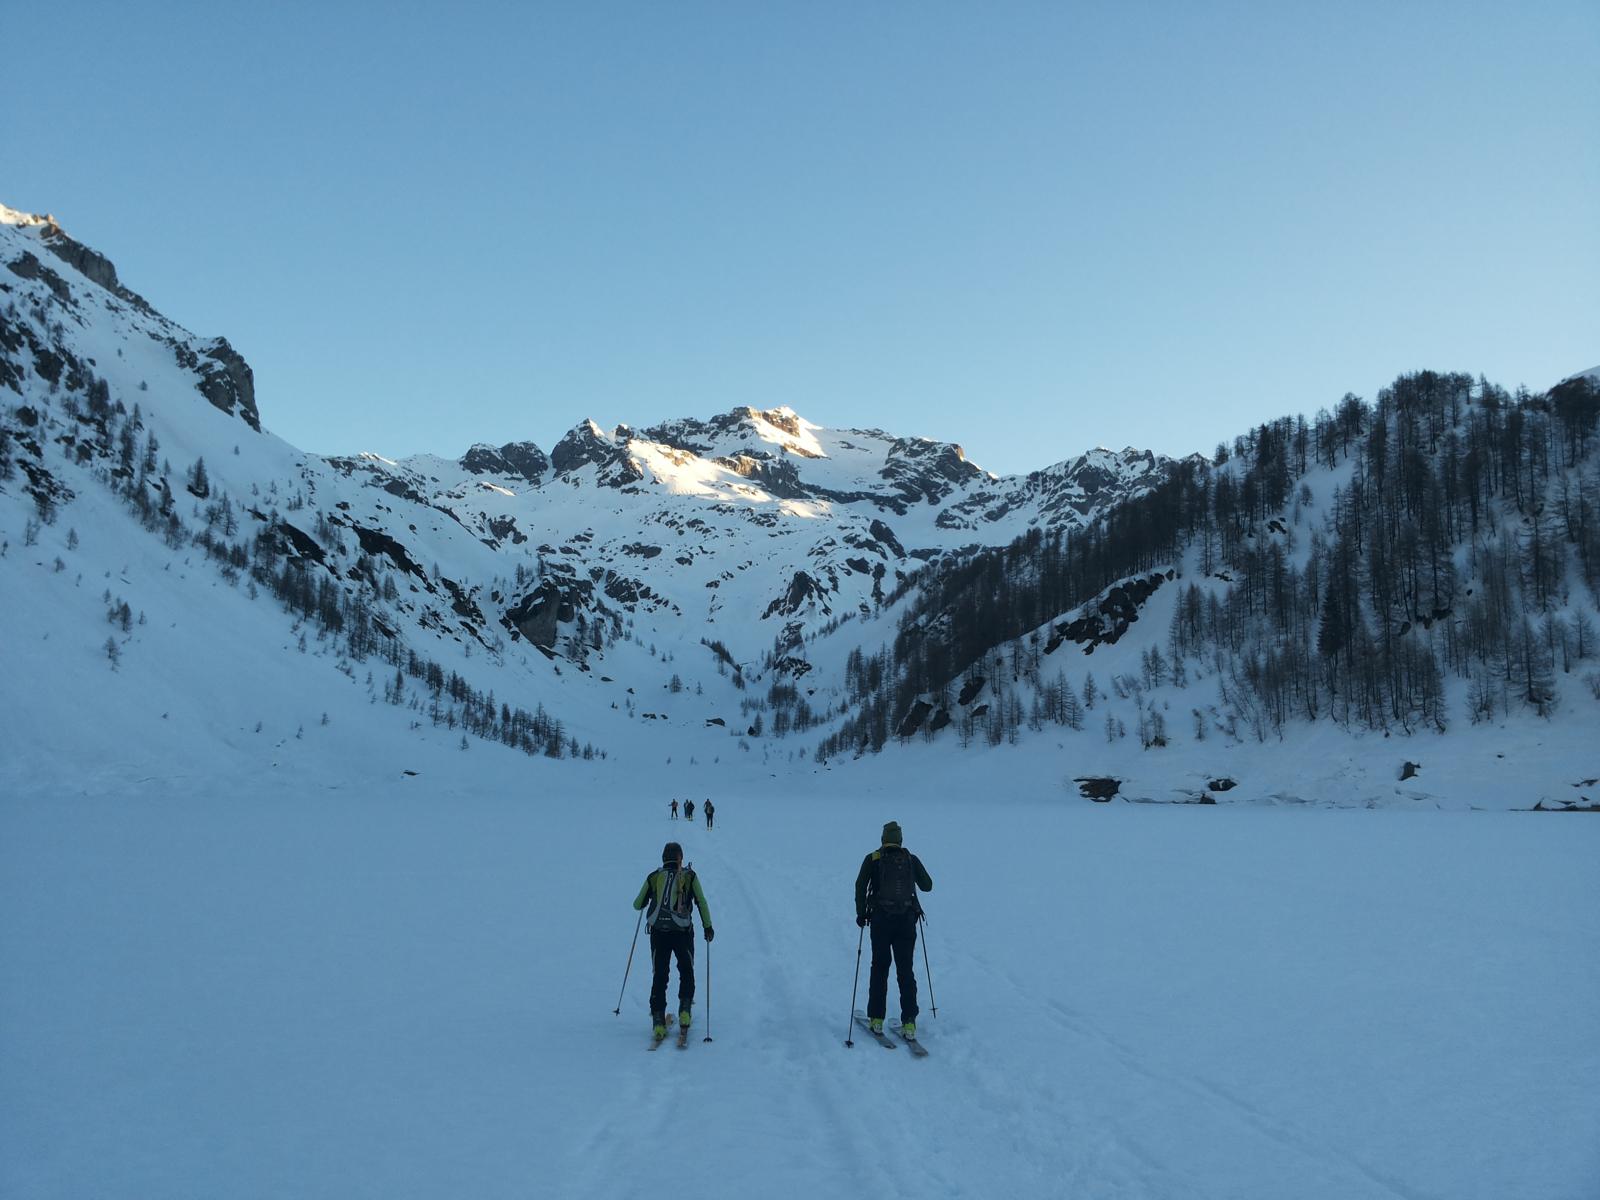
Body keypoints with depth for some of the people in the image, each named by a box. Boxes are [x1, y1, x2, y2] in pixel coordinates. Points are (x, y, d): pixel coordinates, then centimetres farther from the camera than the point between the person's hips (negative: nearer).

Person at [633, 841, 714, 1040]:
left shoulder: (653, 877, 6)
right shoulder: (689, 876, 3)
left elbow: (637, 905, 12)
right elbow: (701, 902, 1)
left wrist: (648, 895, 33)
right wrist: (708, 926, 9)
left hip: (658, 933, 1)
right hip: (683, 932, -1)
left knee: (659, 975, 8)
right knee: (686, 971, 18)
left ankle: (658, 1021, 1)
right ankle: (684, 1010, 4)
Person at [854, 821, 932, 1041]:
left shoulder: (873, 859, 2)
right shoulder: (911, 859, 6)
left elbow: (860, 886, -8)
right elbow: (927, 886, 12)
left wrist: (861, 913, 2)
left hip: (881, 919, -1)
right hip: (907, 920, 1)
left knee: (880, 967, 12)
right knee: (906, 971, 6)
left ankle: (876, 1019, 11)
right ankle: (909, 1023, -3)